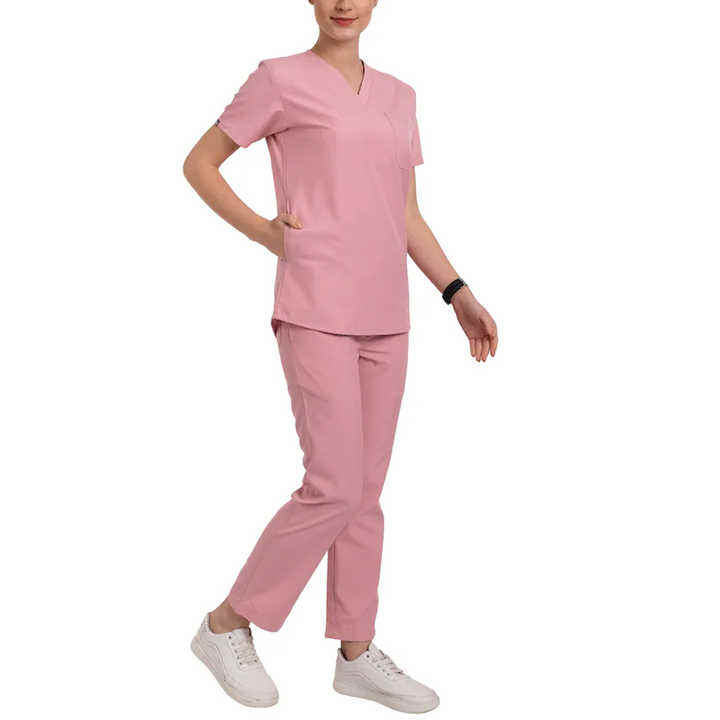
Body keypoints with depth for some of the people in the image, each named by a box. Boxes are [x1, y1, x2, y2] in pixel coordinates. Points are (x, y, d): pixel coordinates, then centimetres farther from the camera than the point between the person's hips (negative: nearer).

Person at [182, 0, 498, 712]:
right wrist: (265, 234, -3)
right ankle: (228, 625, 10)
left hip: (383, 317, 6)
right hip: (315, 311, -6)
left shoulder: (397, 96, 17)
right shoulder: (282, 79, 1)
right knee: (335, 488, -9)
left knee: (364, 493, 9)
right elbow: (199, 162, 7)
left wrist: (458, 293, 10)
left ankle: (357, 653, 20)